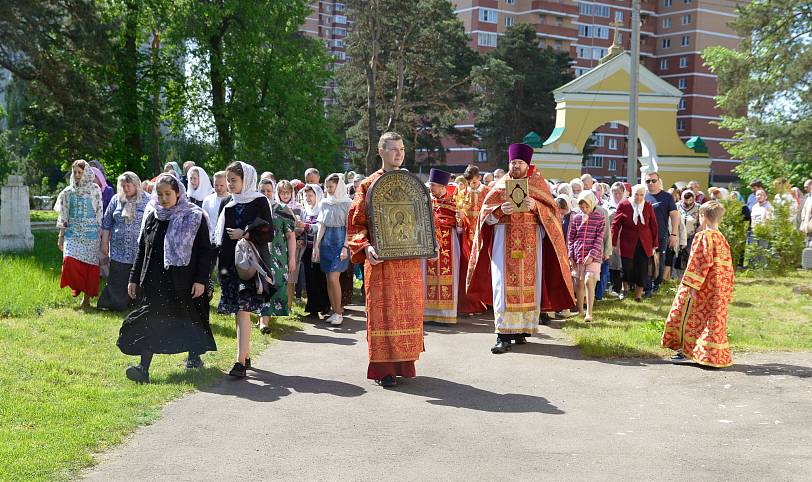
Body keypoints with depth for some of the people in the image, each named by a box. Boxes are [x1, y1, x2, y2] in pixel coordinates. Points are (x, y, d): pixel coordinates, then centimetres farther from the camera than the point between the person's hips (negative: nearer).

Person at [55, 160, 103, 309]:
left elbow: (99, 213, 4)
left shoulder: (95, 190, 2)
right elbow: (63, 215, 11)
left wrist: (101, 233, 0)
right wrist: (61, 235, 7)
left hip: (91, 233, -2)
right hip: (73, 232, 2)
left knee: (89, 265, -1)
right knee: (70, 260, -16)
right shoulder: (68, 192, 9)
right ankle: (78, 288, 9)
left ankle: (87, 297, 11)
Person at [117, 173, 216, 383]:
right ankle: (144, 368, -12)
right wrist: (134, 279, 10)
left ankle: (194, 356, 35)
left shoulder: (195, 217, -5)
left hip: (184, 281, -3)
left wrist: (201, 280, -12)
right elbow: (142, 250, 13)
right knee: (150, 322, -7)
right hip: (154, 279, 3)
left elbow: (205, 250, -5)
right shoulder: (152, 217, 7)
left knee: (190, 319, 11)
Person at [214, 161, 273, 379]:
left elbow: (268, 234, -5)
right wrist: (221, 264, 7)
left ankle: (240, 361, -16)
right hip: (231, 262, 6)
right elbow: (221, 236, 16)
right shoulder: (229, 206, 14)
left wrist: (244, 235, -14)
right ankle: (246, 355, 21)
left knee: (243, 311, -13)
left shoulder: (259, 202, -2)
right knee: (240, 311, 10)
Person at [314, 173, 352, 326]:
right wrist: (316, 246, 2)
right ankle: (335, 311, 13)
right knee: (329, 279, 5)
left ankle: (339, 313, -2)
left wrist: (345, 247, -14)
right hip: (326, 242, 5)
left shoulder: (347, 203, -4)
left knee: (333, 278, -12)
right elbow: (322, 226, 9)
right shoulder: (324, 203, 10)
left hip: (340, 241, -5)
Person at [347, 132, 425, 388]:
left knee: (409, 310, 7)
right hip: (381, 259, -4)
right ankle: (383, 368, 1)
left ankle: (404, 362, 17)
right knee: (383, 311, -4)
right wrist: (366, 247, -19)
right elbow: (356, 223, -4)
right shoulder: (368, 185, 0)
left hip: (409, 259, 4)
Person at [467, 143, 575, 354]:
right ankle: (504, 335, -10)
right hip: (504, 239, 0)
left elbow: (552, 210, 2)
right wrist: (501, 210, -16)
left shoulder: (537, 183, 8)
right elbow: (486, 214, 3)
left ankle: (522, 329, 11)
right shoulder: (501, 185, 9)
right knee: (504, 284, -8)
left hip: (530, 240, 0)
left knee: (528, 284, -1)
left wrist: (535, 206, -17)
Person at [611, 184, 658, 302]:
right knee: (627, 268, -3)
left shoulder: (648, 206, 4)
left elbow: (654, 226, 8)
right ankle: (625, 288, 26)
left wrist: (654, 244, 8)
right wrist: (614, 243, -5)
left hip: (644, 244, 2)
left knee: (642, 269, 0)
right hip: (628, 243, -2)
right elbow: (615, 225, -2)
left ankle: (638, 294, 16)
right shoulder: (623, 205, -4)